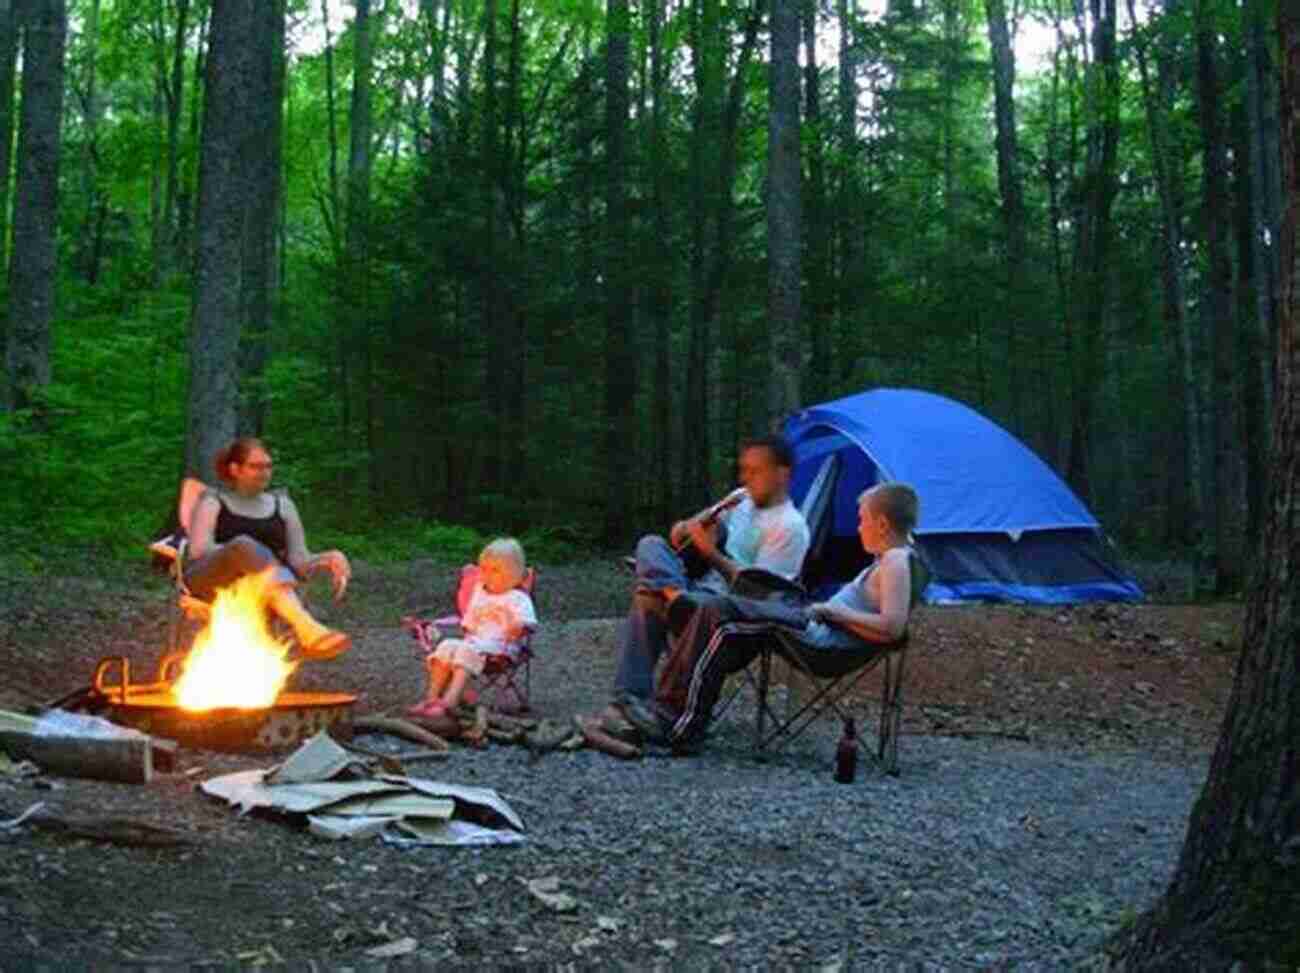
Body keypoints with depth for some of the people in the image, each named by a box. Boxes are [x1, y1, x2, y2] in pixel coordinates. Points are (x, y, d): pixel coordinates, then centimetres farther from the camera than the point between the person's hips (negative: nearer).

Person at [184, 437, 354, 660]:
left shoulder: (282, 505, 23)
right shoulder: (214, 501, 16)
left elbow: (299, 560, 13)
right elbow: (199, 550, -3)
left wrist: (328, 559, -10)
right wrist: (256, 555, -16)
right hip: (212, 583, -3)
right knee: (244, 545, -36)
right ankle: (308, 628, -57)